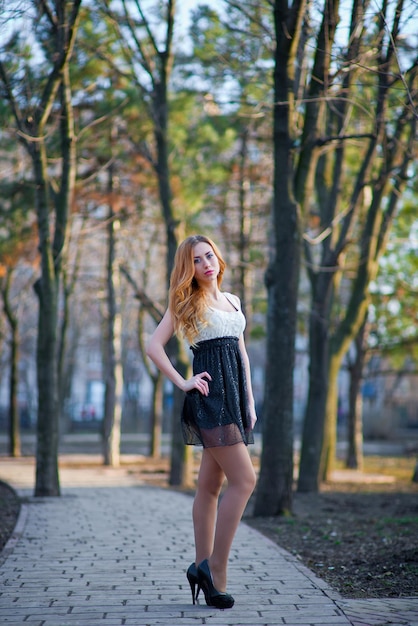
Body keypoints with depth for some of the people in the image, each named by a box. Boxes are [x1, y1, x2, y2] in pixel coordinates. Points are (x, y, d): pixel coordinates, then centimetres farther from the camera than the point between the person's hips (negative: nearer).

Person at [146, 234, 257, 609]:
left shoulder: (232, 301, 19)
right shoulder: (187, 302, 2)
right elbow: (154, 346, -3)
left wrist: (250, 400, 14)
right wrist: (183, 383, -9)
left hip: (234, 393, 6)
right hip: (210, 394, -6)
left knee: (211, 484, 9)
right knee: (244, 479, -15)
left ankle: (203, 568, 13)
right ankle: (216, 567, -12)